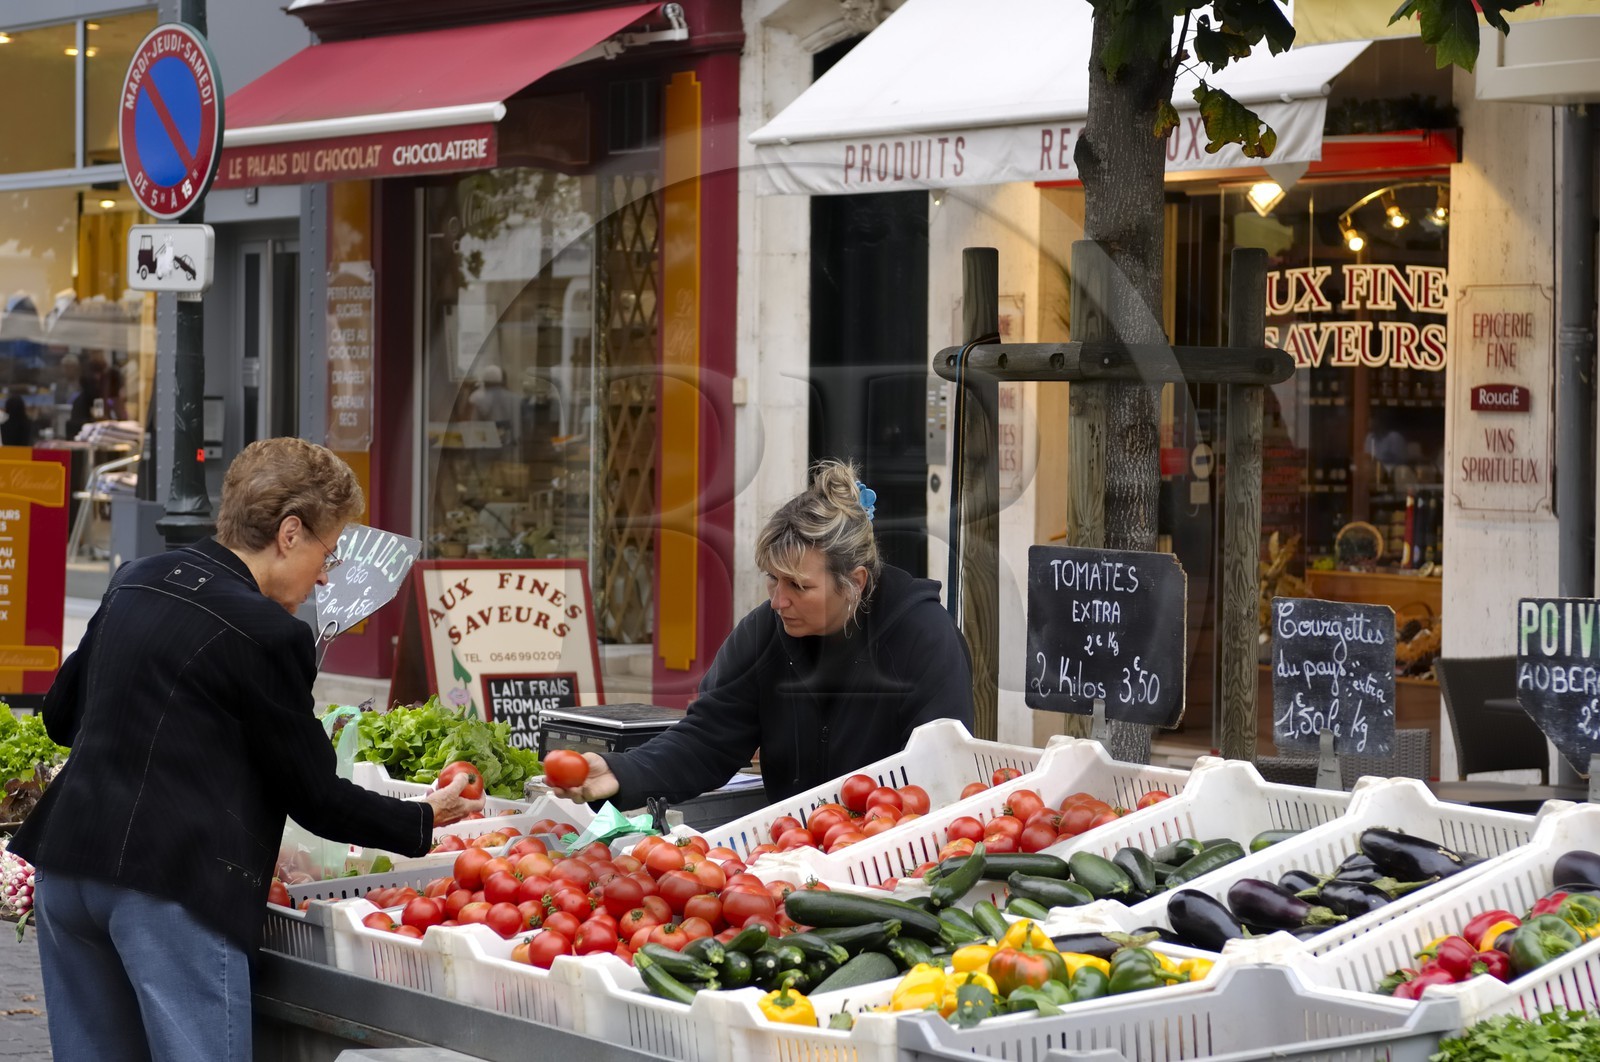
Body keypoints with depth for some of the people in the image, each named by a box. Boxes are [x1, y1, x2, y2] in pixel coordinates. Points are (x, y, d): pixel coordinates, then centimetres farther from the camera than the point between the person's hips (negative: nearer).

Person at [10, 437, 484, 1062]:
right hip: (173, 885, -8)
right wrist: (421, 822, 10)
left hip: (65, 868, 8)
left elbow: (61, 715, 23)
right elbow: (315, 796, -3)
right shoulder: (267, 635, -10)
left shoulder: (134, 583, 13)